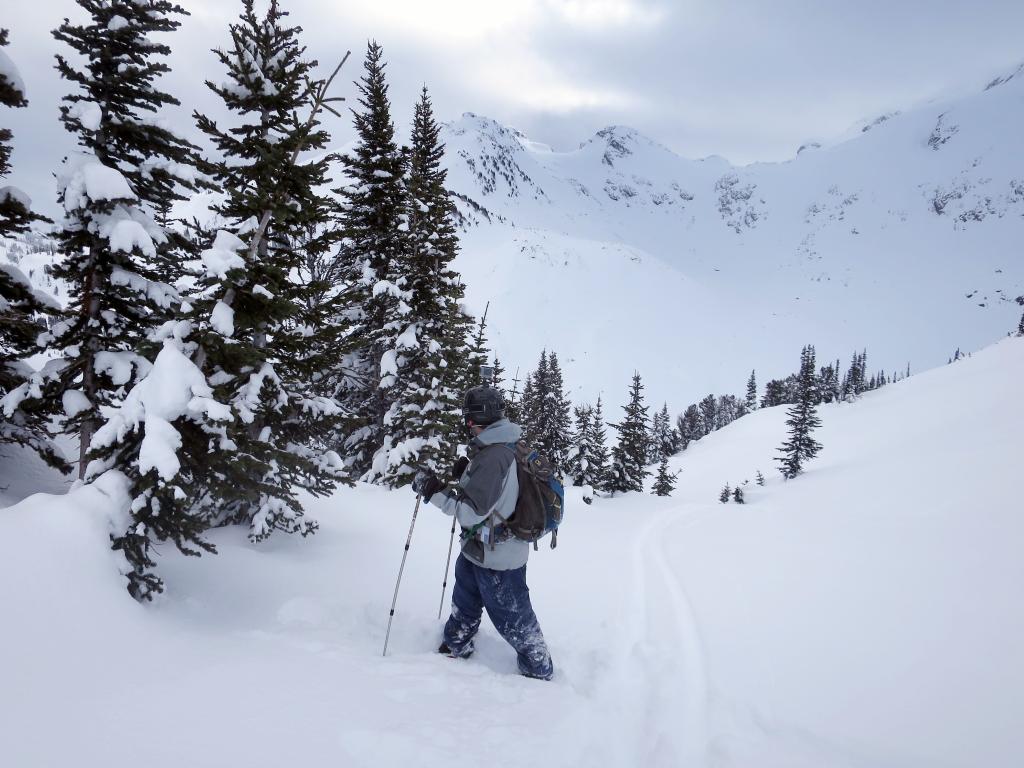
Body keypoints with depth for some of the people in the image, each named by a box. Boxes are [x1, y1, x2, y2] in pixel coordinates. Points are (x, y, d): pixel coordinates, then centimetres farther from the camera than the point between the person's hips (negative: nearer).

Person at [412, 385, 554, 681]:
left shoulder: (493, 456, -30)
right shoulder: (504, 446, 0)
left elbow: (472, 511, -29)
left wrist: (434, 490, -24)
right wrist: (465, 474, 5)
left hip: (496, 559, -9)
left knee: (513, 619, 9)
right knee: (464, 605, 27)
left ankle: (539, 671, 27)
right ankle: (455, 650, 47)